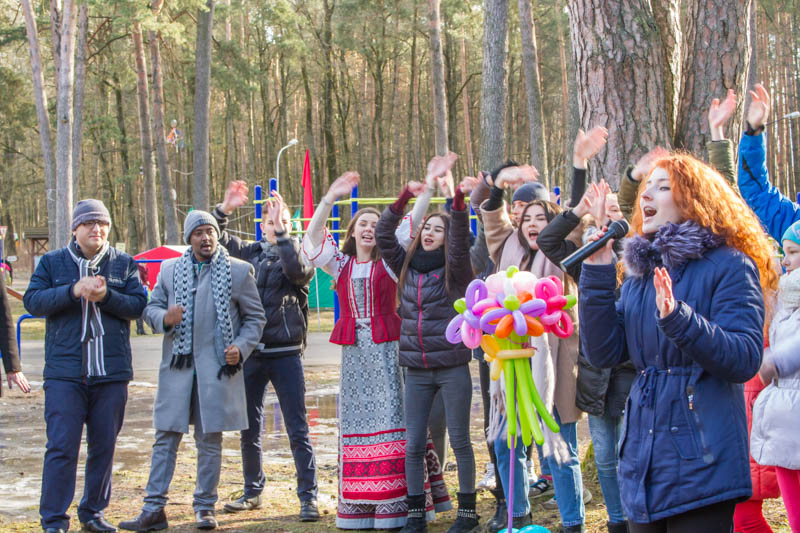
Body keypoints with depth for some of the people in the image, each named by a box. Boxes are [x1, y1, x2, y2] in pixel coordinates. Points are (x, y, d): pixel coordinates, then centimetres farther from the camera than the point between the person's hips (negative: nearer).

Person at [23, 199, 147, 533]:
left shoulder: (124, 264, 10)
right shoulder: (52, 262, 7)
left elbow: (139, 305, 1)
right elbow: (32, 301, -5)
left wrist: (106, 296, -15)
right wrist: (74, 290, -16)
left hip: (112, 373, 2)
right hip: (65, 372, -2)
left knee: (104, 446, 9)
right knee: (62, 446, -7)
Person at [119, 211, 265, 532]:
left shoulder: (239, 271, 5)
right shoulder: (169, 270, 12)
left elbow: (255, 317, 8)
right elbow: (151, 307, 16)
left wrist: (241, 348, -8)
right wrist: (164, 318, -8)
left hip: (217, 369, -2)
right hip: (177, 366, 2)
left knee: (210, 439, 4)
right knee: (166, 437, 1)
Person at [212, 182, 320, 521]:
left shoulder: (299, 254, 0)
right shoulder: (252, 253, 10)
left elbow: (296, 270, -22)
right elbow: (218, 239, 16)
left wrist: (282, 234, -24)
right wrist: (224, 210, 1)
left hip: (286, 353, -4)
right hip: (252, 352, 4)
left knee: (297, 430, -3)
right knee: (249, 430, 12)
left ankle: (308, 497, 2)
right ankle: (252, 492, 26)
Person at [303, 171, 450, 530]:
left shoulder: (390, 263, 4)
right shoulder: (341, 265, 12)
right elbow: (313, 237, 0)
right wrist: (331, 197, -9)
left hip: (386, 348, -3)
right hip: (354, 351, 3)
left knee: (392, 417, -7)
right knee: (356, 420, 3)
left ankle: (398, 503, -5)